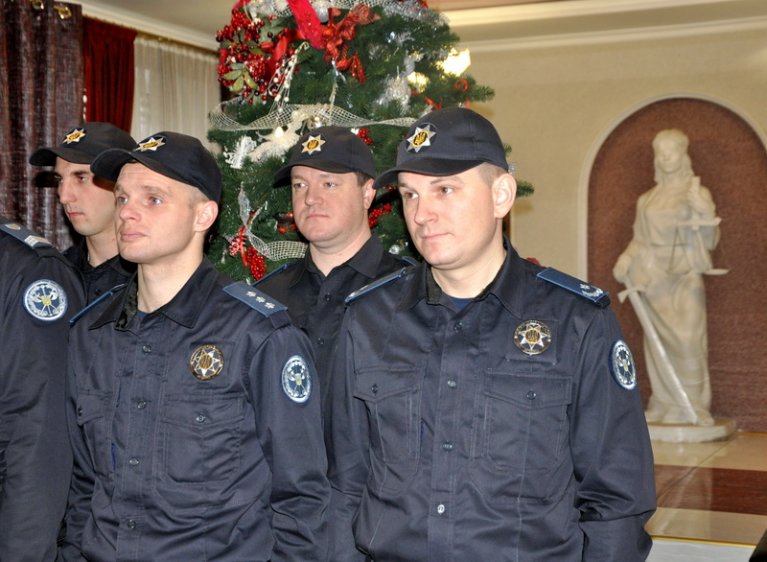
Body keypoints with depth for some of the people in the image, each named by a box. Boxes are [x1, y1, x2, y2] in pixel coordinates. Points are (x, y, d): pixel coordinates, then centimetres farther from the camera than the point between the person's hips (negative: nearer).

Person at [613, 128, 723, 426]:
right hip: (654, 278, 3)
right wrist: (625, 261, -2)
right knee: (658, 341, 2)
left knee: (687, 338, -13)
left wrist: (705, 213, -17)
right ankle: (665, 404, 8)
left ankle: (694, 406, -4)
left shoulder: (697, 193, 3)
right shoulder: (647, 200, 13)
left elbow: (709, 242, -1)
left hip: (684, 277, -3)